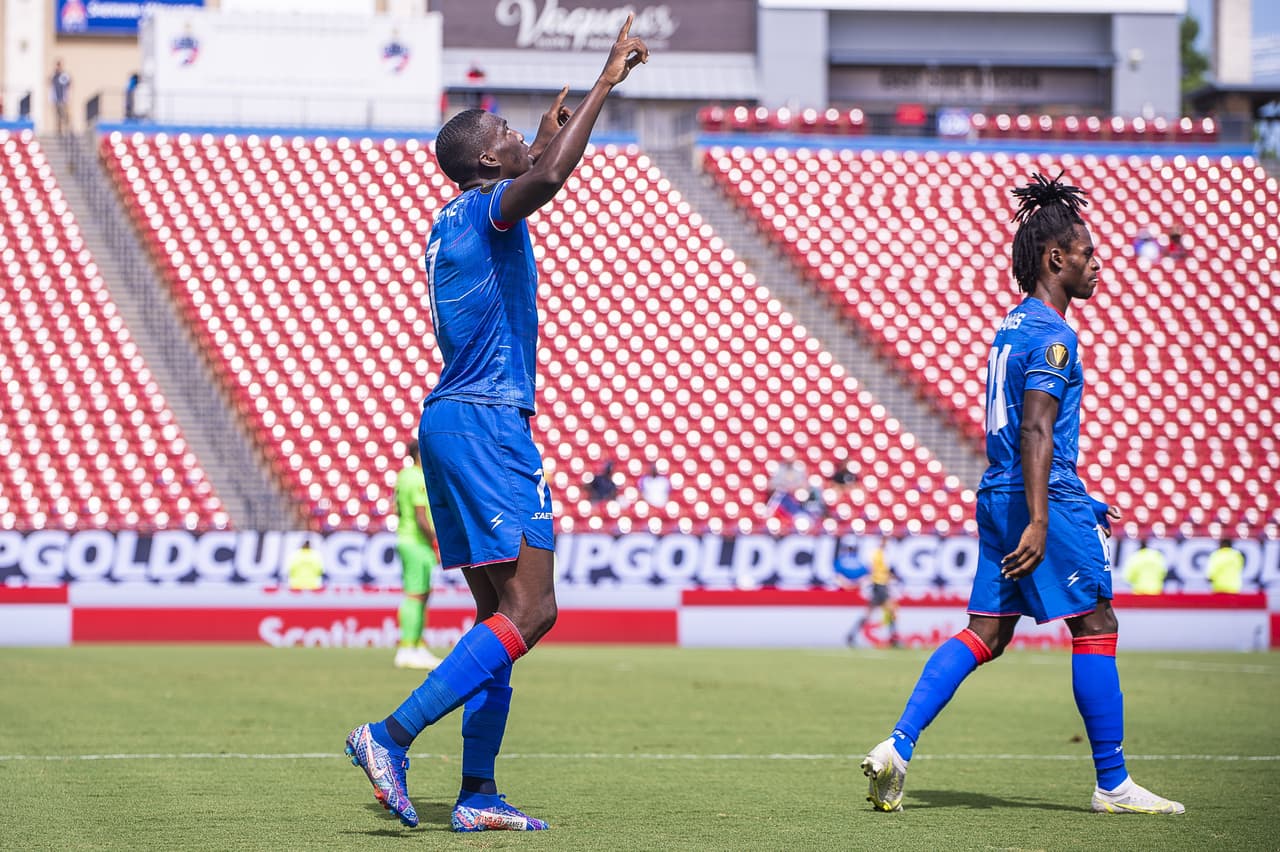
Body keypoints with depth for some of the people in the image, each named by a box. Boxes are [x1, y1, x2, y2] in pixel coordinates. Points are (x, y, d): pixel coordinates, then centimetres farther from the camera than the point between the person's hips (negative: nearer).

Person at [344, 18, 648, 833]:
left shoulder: (462, 218, 18)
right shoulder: (486, 209, -9)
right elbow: (546, 180, -30)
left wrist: (550, 129, 48)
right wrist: (606, 83, -25)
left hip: (456, 422, 10)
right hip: (484, 424, -10)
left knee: (502, 615, 10)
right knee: (529, 611, -13)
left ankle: (477, 794, 7)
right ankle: (392, 735, -19)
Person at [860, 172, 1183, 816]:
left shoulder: (1012, 325, 18)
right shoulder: (1051, 336, -13)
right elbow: (1036, 430, -23)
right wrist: (1039, 521, -28)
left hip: (999, 496, 9)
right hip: (1043, 498, -9)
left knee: (985, 634, 7)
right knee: (1095, 628, 0)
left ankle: (898, 746, -6)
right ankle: (1112, 784, 5)